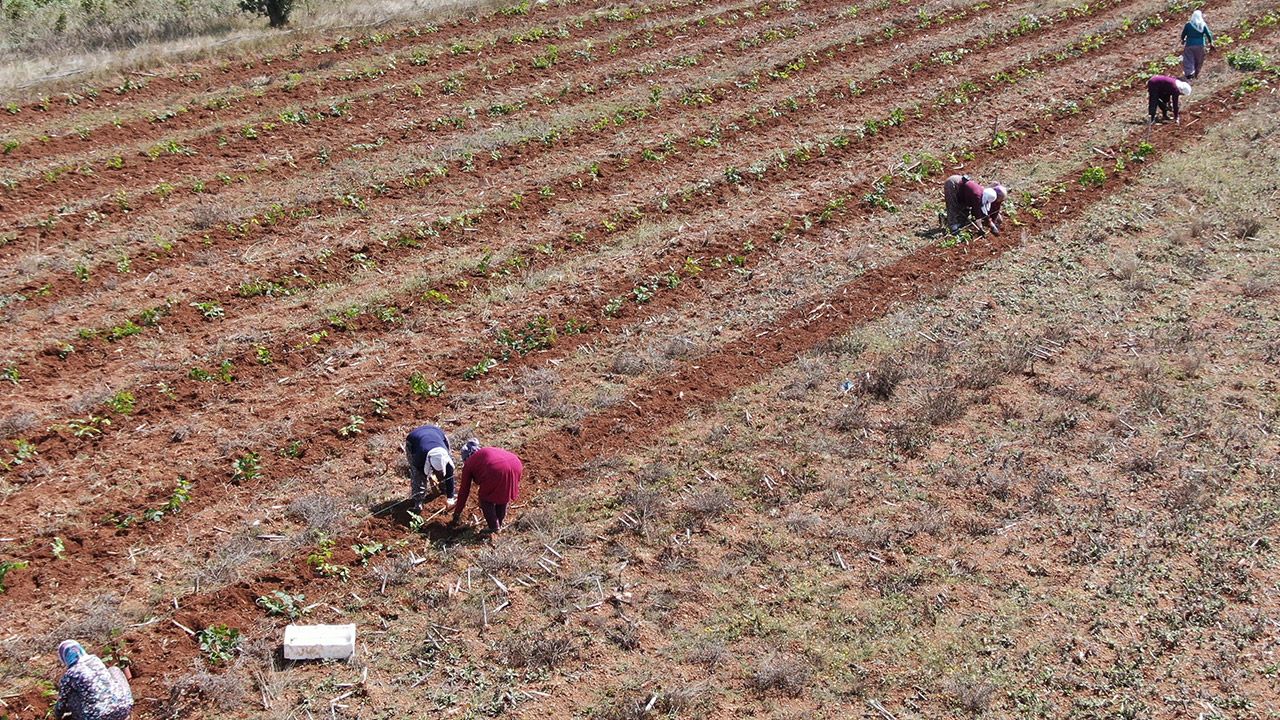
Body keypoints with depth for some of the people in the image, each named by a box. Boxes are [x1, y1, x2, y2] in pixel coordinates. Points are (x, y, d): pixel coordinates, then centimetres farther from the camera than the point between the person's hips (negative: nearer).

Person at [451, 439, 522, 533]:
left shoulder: (469, 463, 25)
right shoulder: (488, 451, 42)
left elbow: (464, 490, 27)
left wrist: (457, 514, 37)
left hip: (497, 470, -6)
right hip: (516, 465, 6)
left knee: (486, 499, 19)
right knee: (503, 496, 31)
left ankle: (494, 528, 17)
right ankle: (500, 525, 36)